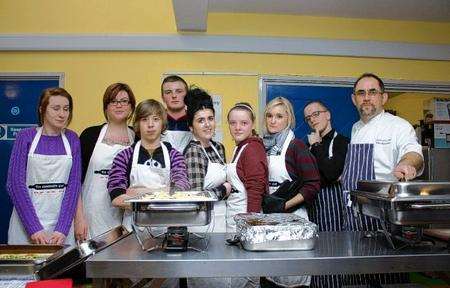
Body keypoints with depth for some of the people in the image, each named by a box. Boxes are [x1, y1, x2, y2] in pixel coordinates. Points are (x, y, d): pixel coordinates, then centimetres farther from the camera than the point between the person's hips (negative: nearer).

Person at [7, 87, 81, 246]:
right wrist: (34, 228, -14)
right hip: (27, 219, -1)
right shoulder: (26, 137, -3)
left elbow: (74, 183, -3)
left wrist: (62, 228, -11)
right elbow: (15, 183, -7)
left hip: (62, 218, 1)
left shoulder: (72, 139, 2)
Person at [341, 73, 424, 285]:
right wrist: (347, 177, 9)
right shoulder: (356, 128, 15)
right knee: (357, 279, 13)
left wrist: (406, 164, -44)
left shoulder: (398, 126, -5)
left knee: (389, 279, 1)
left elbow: (413, 152, -23)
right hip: (353, 216, 6)